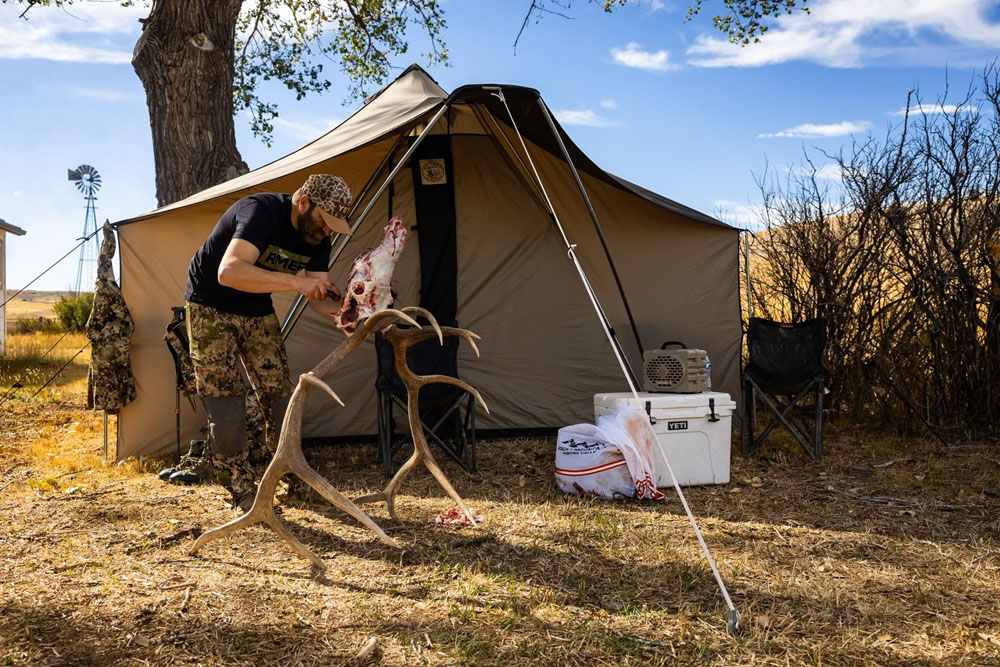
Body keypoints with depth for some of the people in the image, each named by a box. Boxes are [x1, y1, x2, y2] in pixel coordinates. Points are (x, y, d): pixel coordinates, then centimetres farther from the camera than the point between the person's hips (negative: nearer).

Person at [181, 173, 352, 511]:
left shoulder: (317, 238, -8)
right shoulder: (262, 211, -31)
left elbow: (318, 298, -7)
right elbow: (230, 272, -45)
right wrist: (296, 282, -45)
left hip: (257, 311, 6)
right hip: (211, 308, -6)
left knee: (279, 397, 2)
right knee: (226, 406, -9)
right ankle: (242, 494, 2)